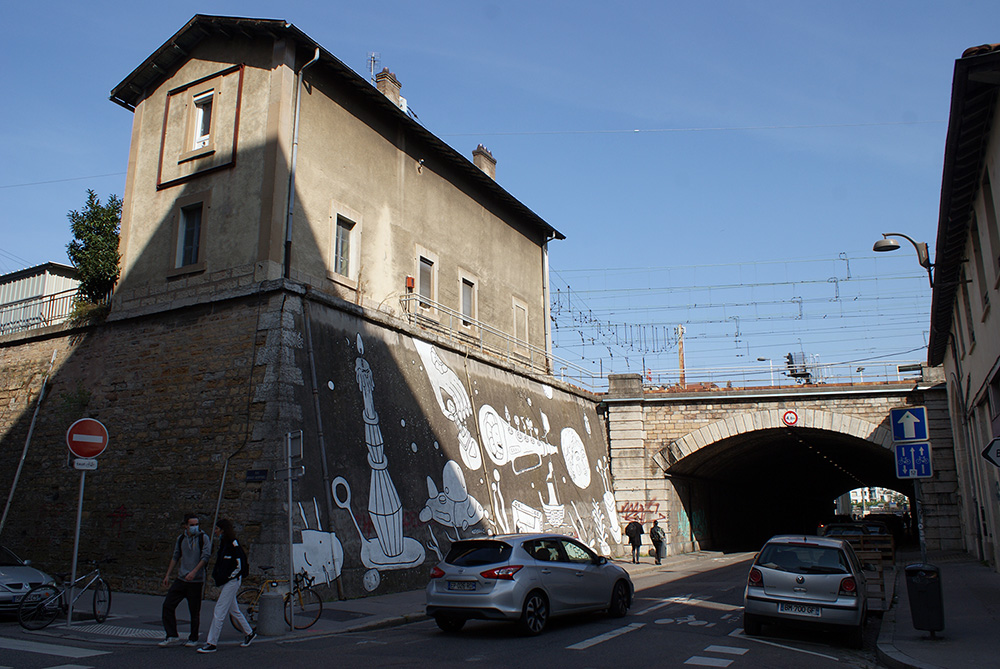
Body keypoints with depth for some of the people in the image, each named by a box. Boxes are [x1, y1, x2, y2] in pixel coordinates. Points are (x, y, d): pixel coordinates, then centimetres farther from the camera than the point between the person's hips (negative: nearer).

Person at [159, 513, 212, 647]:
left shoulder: (203, 538, -4)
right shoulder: (180, 539, 9)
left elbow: (205, 557, -11)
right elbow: (175, 557, 19)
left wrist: (194, 572, -21)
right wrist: (167, 575, 16)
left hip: (196, 581, -4)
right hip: (181, 579, 4)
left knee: (195, 611, 2)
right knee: (168, 605, -3)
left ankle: (193, 638, 16)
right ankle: (172, 636, 9)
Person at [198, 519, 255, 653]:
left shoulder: (233, 544, -16)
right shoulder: (223, 543, 12)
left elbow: (240, 565, -18)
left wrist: (226, 577, -15)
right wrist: (216, 575, 13)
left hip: (232, 581, -10)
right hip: (225, 582, 10)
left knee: (219, 612, -8)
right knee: (233, 610, 17)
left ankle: (212, 643, -3)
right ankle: (250, 633, 30)